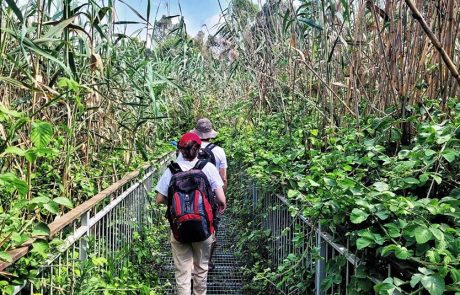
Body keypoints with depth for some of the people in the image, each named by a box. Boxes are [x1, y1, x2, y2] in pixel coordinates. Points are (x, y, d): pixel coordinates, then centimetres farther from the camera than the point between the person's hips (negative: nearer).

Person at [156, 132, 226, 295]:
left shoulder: (171, 170, -7)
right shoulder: (208, 167, -10)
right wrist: (222, 206, 10)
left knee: (182, 270, 12)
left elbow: (160, 199, -2)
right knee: (201, 268, 20)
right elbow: (221, 199, -12)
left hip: (178, 228, 0)